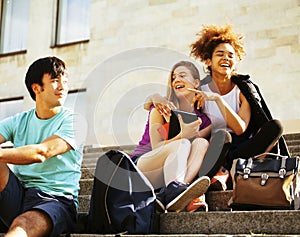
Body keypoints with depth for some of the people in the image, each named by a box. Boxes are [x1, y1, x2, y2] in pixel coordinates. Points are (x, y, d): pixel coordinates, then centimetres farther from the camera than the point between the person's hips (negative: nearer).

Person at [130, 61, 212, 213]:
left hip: (173, 170, 3)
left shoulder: (202, 118, 10)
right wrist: (182, 136, -25)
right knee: (182, 144, -26)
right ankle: (173, 189, -56)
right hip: (141, 164, -3)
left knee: (201, 143, -21)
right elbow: (156, 146, -8)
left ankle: (166, 197, -45)